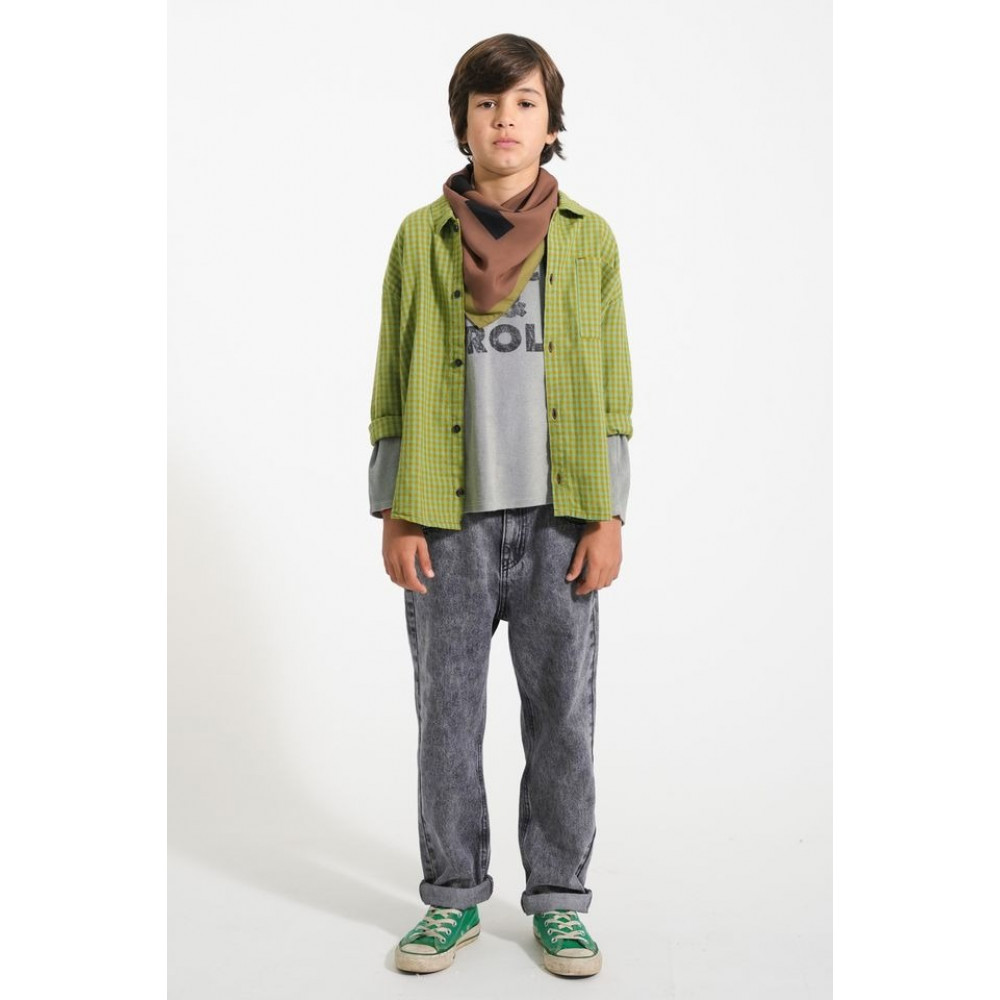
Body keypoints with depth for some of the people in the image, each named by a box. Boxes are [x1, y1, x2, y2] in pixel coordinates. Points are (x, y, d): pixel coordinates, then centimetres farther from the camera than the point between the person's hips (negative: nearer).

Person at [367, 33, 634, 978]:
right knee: (447, 714, 7)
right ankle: (453, 896, 24)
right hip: (450, 520, 0)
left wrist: (607, 518, -1)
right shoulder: (419, 237, 5)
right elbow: (393, 386, 5)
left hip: (559, 518, 0)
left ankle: (558, 899, 23)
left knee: (562, 715, 6)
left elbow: (612, 387, 5)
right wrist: (395, 517, -1)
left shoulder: (588, 239, 6)